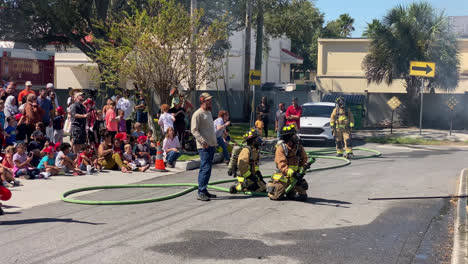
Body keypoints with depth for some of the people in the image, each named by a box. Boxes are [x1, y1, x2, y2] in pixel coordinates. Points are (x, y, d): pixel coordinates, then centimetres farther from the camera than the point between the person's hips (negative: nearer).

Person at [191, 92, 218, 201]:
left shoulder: (209, 113, 19)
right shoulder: (198, 114, -10)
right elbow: (194, 130, -17)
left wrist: (215, 141, 23)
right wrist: (203, 141, -27)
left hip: (211, 145, 9)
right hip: (204, 146, -9)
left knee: (205, 169, 12)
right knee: (206, 169, -13)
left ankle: (204, 190, 18)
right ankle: (201, 193, -11)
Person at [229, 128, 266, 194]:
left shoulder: (255, 150, 13)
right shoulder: (246, 150, -19)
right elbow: (241, 166, -26)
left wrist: (258, 173, 11)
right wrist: (250, 176, -23)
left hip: (251, 174, 10)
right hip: (245, 177, -10)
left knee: (264, 187, 7)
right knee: (261, 188, -17)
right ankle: (237, 187, -4)